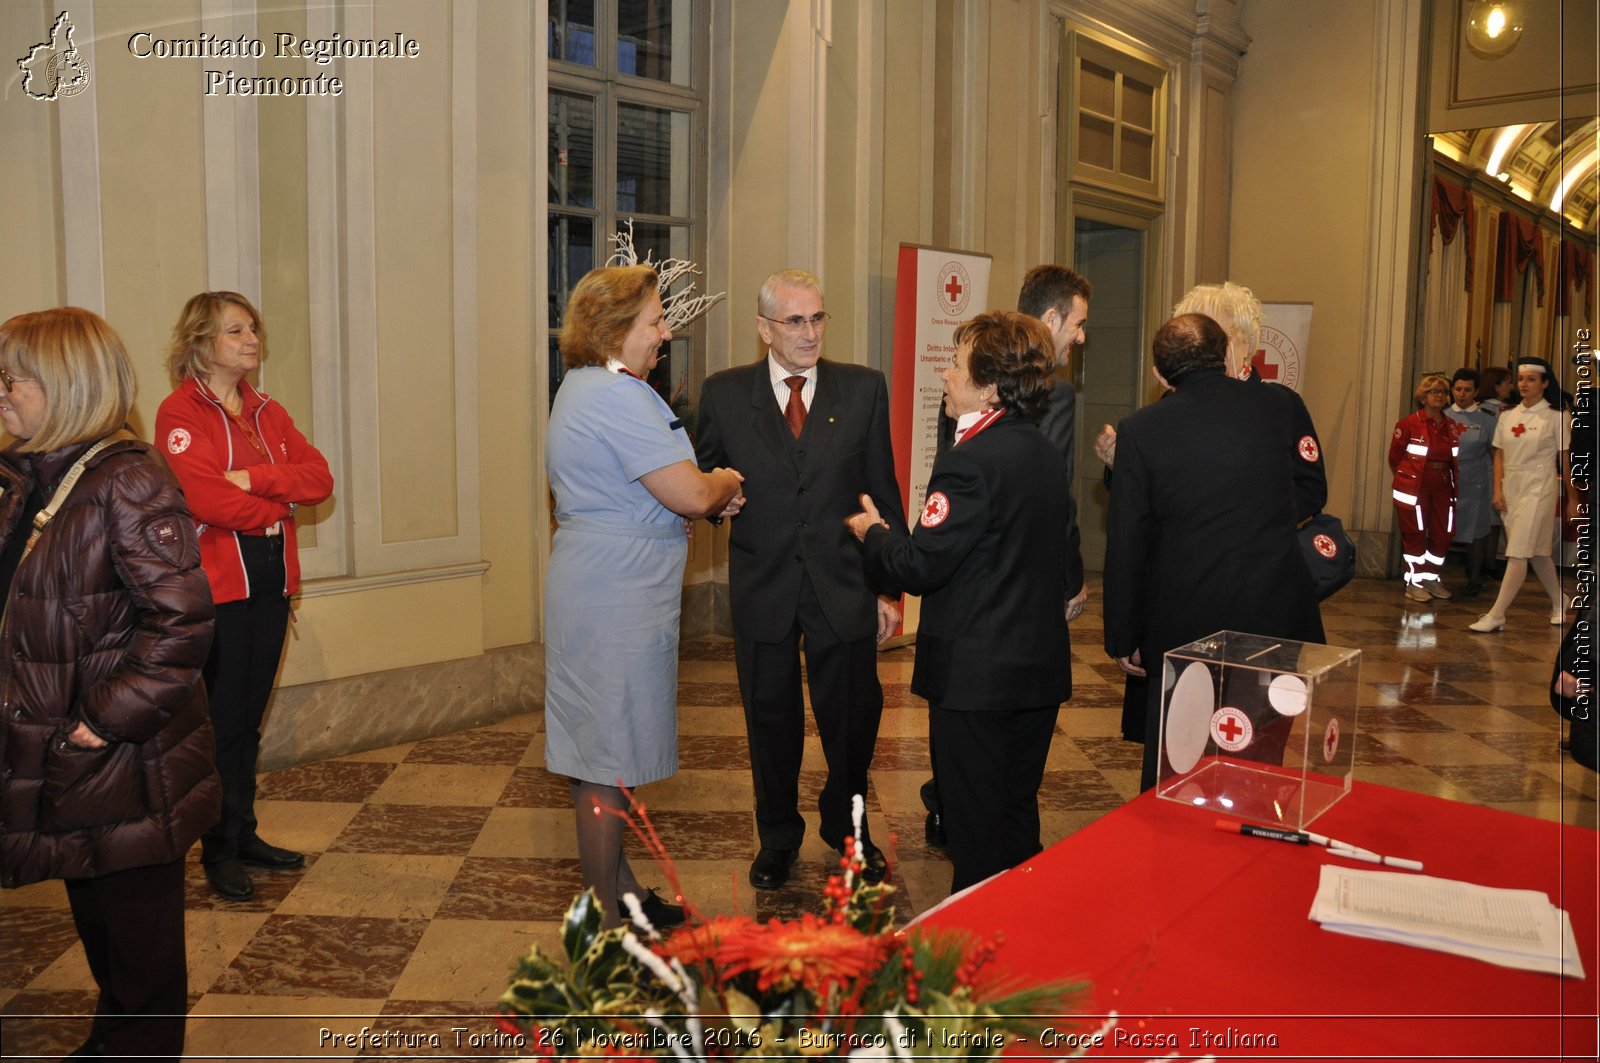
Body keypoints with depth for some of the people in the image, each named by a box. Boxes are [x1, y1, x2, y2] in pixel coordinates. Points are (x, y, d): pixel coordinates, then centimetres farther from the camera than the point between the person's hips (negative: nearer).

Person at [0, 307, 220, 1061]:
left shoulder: (128, 482, -19)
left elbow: (180, 619, -24)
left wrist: (112, 717, -21)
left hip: (128, 766, -9)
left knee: (139, 935, 8)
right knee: (94, 922, 24)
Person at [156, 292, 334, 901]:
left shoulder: (268, 412, 15)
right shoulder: (179, 412, -6)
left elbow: (319, 478, 2)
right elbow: (204, 497, -19)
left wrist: (253, 478, -13)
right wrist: (275, 510, -5)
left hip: (271, 581, 6)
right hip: (216, 583, -6)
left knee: (250, 719, 13)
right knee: (223, 721, 0)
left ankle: (245, 836, 23)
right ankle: (220, 852, 12)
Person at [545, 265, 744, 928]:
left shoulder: (584, 388, 16)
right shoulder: (617, 396, -18)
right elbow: (691, 495, -21)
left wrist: (707, 495, 7)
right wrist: (727, 485, 2)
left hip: (598, 591, 11)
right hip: (617, 600, -11)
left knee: (605, 752, 18)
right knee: (609, 756, -1)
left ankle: (619, 888, 31)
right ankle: (606, 916, 12)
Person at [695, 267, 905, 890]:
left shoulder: (864, 388, 0)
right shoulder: (725, 393, 0)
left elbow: (884, 493, 2)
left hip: (845, 586, 0)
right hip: (763, 589, 0)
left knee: (853, 720, 10)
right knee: (771, 720, 14)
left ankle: (847, 828, 37)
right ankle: (778, 836, 36)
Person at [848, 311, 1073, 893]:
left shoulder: (970, 461, -22)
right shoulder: (1046, 452, 6)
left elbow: (918, 567, -21)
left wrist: (872, 532, -4)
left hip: (975, 676, -9)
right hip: (1041, 666, 9)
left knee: (975, 828, 6)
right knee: (1019, 814, 21)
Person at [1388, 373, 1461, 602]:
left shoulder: (1451, 426, 8)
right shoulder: (1408, 424, -9)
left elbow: (1453, 460, 14)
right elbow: (1394, 457, -1)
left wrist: (1455, 487, 10)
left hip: (1442, 489, 5)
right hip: (1413, 489, -5)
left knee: (1443, 534, 6)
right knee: (1415, 535, 0)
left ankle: (1431, 578, 23)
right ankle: (1414, 583, 10)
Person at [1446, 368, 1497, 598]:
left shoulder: (1486, 418, -1)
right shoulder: (1445, 416, 6)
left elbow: (1495, 454, 1)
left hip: (1475, 484, -2)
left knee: (1475, 532, 6)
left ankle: (1474, 581, 18)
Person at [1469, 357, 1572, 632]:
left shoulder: (1556, 417, -4)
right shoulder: (1507, 416, 9)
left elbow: (1564, 459, -1)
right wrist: (1498, 490, 2)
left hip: (1538, 489, -6)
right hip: (1511, 488, 6)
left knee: (1518, 553, -11)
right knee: (1537, 552, 16)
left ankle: (1496, 616, -14)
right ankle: (1559, 604, 34)